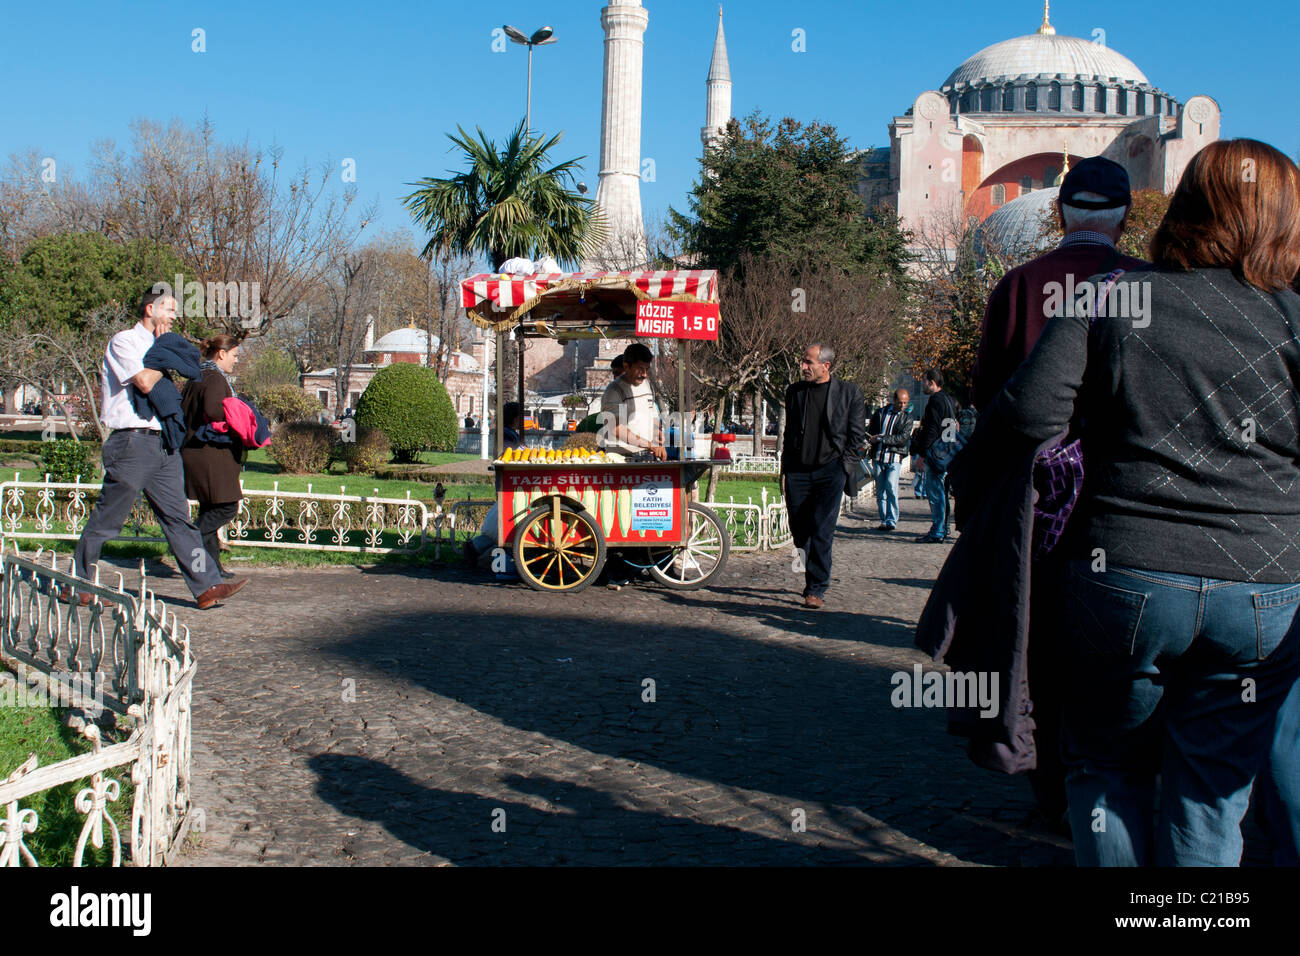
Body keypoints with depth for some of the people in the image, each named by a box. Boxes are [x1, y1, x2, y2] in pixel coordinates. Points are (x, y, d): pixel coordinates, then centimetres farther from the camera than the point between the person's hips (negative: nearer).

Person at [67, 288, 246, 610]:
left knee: (178, 517, 2)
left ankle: (206, 587, -2)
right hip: (132, 442, -8)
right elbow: (145, 382, -17)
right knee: (106, 520, 0)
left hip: (162, 444, 8)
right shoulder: (124, 341, -5)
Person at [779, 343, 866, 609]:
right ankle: (812, 575, 26)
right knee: (799, 530, 5)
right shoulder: (794, 392, 11)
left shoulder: (849, 392, 1)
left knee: (821, 532, -9)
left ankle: (817, 589, -4)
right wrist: (785, 470, 10)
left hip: (830, 471, -4)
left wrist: (844, 466, -3)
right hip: (798, 472, 4)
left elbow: (857, 435, 4)